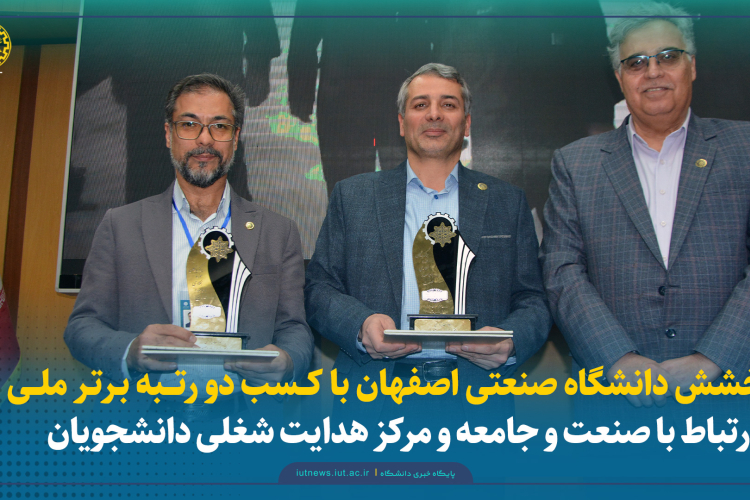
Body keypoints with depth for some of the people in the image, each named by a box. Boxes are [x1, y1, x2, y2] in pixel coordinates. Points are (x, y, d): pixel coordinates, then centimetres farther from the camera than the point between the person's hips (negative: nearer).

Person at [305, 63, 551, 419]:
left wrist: (510, 342, -7)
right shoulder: (352, 196, 16)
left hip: (475, 388, 1)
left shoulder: (507, 202, 17)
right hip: (377, 389, 0)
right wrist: (362, 324, -9)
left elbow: (532, 302, 15)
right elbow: (320, 288, 12)